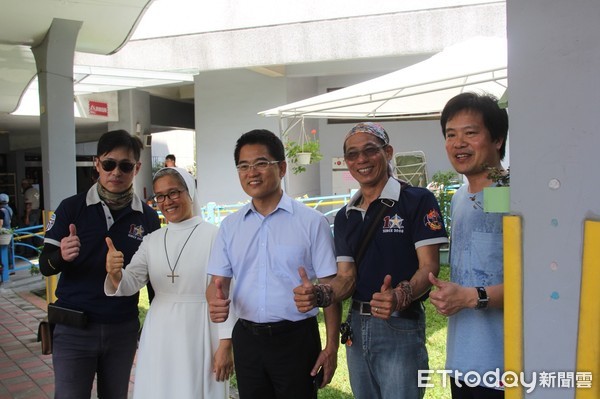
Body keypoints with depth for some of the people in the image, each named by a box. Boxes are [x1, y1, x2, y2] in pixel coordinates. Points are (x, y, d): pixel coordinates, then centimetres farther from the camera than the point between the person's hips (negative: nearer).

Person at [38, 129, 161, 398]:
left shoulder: (148, 217, -3)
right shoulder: (71, 208, -6)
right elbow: (45, 266, -5)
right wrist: (62, 256, -27)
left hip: (123, 330, 2)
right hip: (73, 329, -2)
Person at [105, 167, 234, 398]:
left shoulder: (213, 236, -11)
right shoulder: (151, 241, 5)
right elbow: (130, 284, -2)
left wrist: (225, 345, -9)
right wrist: (115, 274, -24)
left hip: (200, 335, -4)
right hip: (159, 335, 5)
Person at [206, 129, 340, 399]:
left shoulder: (311, 222, -7)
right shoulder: (230, 226, 5)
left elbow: (329, 287, -5)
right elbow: (218, 281, 6)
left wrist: (331, 347, -7)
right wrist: (216, 301, -17)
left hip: (296, 338, -3)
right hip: (247, 339, 4)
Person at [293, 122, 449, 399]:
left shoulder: (418, 201, -8)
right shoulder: (345, 217, 10)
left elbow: (429, 267, -14)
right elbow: (347, 277, 5)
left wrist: (400, 297, -33)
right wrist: (319, 295, -16)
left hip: (400, 327, -6)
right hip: (356, 327, 6)